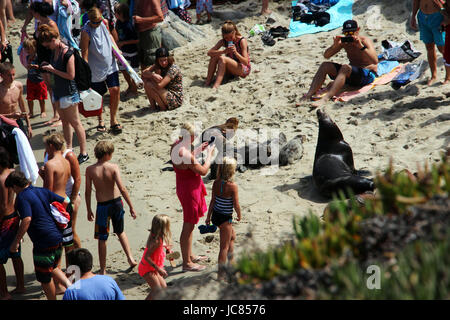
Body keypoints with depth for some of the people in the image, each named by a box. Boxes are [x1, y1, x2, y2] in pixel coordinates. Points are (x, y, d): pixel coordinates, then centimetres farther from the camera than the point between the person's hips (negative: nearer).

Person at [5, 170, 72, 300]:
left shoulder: (22, 197, -12)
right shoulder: (42, 191, 10)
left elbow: (27, 220, -25)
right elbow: (64, 202, 13)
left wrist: (16, 241, -19)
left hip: (43, 243, -8)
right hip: (57, 238, 8)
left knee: (45, 278, 11)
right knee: (52, 267, 29)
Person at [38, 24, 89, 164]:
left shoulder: (67, 53, -21)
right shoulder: (54, 51, 5)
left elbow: (71, 75, -23)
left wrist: (52, 69, -20)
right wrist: (47, 66, 1)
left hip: (68, 92, -9)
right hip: (57, 91, 9)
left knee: (75, 123, -1)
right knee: (65, 121, 17)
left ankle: (84, 153, 8)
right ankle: (68, 149, 28)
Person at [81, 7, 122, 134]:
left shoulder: (103, 22, -1)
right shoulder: (86, 32, -19)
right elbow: (84, 55, -18)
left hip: (111, 65, 5)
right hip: (96, 69, -4)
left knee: (115, 90, -4)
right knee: (98, 96, 8)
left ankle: (113, 119, 12)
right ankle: (100, 120, 30)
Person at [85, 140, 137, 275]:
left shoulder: (90, 170, -11)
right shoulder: (113, 167, -13)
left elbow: (88, 192, -6)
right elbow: (122, 189, -17)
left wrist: (89, 210, 6)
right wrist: (131, 206, -11)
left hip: (103, 206, -1)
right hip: (117, 202, 1)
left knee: (102, 239, 9)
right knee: (120, 232, 26)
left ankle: (103, 270, 14)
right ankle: (130, 258, 24)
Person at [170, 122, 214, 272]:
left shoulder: (176, 146, 0)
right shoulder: (185, 153, -29)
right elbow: (203, 171, -20)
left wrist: (199, 150, 18)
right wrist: (209, 154, -7)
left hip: (183, 188, 10)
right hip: (189, 191, -10)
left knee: (189, 224, 23)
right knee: (188, 226, 1)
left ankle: (189, 256, 38)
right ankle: (187, 263, 11)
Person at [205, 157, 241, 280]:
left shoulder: (216, 183, -2)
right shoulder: (232, 186, -19)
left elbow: (213, 201, 4)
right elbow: (236, 205, -15)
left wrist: (209, 216, 12)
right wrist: (239, 216, 4)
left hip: (215, 215, 7)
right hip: (225, 218, -7)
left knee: (232, 236, 29)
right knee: (224, 246, 4)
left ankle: (231, 262, 41)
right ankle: (221, 273, 8)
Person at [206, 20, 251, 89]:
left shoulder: (242, 41, -17)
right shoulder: (223, 41, -3)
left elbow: (246, 62, -21)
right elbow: (209, 53, -16)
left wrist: (236, 52, -38)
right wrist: (224, 51, -32)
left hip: (243, 69, -5)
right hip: (230, 69, 5)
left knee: (222, 58, -30)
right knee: (214, 56, -19)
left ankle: (216, 86, -43)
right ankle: (207, 82, -20)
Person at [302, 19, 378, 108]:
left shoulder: (365, 41, -12)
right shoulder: (344, 41, 4)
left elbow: (375, 61, -27)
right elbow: (326, 55, 2)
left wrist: (361, 47, -36)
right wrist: (335, 45, -18)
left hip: (368, 75, -7)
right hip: (351, 74, 7)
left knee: (345, 67, -35)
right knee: (325, 65, -8)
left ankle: (325, 98, -49)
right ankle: (308, 95, -20)